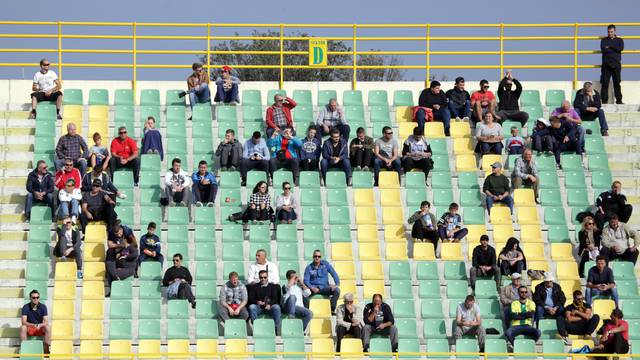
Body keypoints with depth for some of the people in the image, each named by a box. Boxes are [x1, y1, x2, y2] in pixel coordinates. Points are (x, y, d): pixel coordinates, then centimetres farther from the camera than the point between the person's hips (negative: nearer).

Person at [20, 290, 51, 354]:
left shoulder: (43, 307, -10)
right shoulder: (26, 307, -12)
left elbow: (46, 322, -14)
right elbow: (23, 322, -19)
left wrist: (40, 325, -37)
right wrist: (33, 325, -37)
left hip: (40, 329, 1)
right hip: (29, 328, -1)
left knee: (47, 327, -30)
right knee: (22, 327, -32)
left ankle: (46, 350, -28)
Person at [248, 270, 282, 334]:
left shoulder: (273, 286, 17)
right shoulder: (254, 286, 18)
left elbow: (275, 299, 3)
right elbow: (251, 299, 6)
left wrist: (270, 304, -19)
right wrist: (257, 302, -18)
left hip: (269, 307, 0)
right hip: (258, 307, 0)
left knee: (276, 307, -32)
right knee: (251, 307, -32)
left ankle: (277, 329, -32)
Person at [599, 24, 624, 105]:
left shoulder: (619, 40, 14)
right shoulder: (604, 40, 12)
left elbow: (621, 48, -6)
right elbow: (603, 49, -6)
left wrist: (610, 47, -5)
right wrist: (614, 49, -5)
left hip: (616, 65, 1)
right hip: (606, 64, -1)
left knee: (617, 82, -1)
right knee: (604, 83, -6)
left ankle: (618, 100, 3)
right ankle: (604, 100, -4)